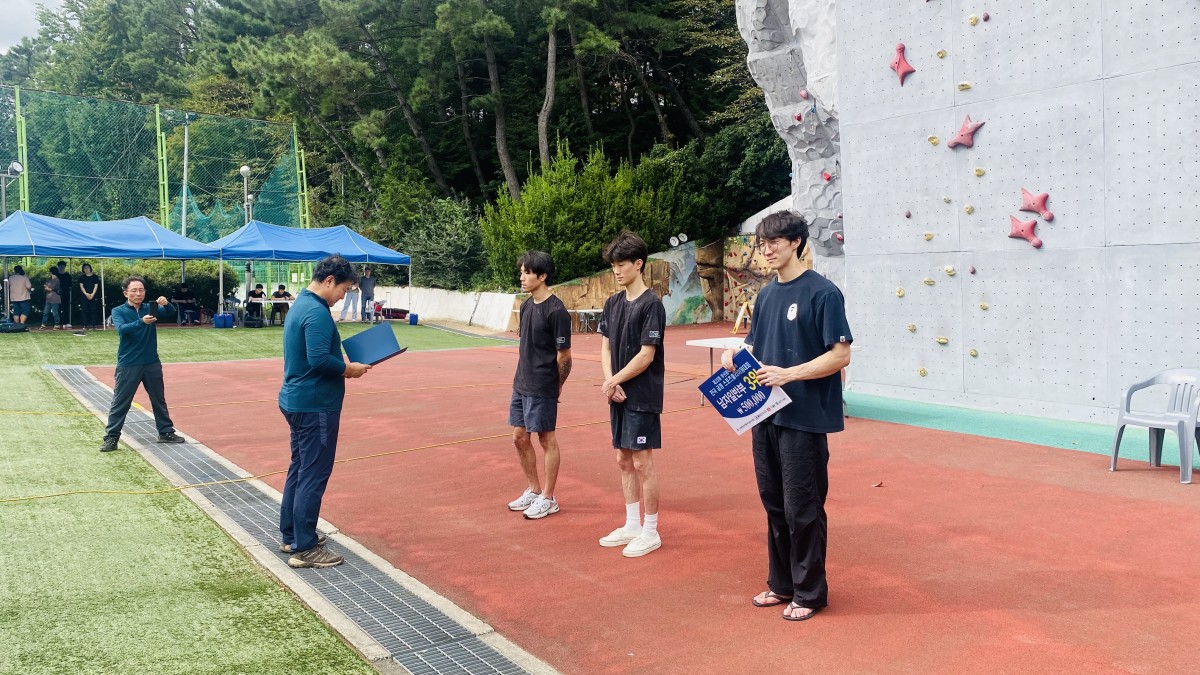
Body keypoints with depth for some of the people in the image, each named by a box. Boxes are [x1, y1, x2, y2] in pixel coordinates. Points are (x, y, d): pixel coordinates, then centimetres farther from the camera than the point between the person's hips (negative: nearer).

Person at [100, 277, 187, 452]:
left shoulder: (150, 308, 4)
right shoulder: (118, 311, -4)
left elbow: (170, 312, -12)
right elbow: (122, 329, -22)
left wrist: (166, 303, -35)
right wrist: (141, 322, -39)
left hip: (152, 363, 3)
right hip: (128, 365, -3)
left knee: (159, 400, 13)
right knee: (120, 403, 0)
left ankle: (166, 432, 25)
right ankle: (111, 438, 6)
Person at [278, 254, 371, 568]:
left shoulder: (301, 304, 13)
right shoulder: (317, 312, -19)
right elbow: (319, 360, -28)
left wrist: (342, 366, 8)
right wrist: (349, 369, -13)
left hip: (296, 400, 11)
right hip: (315, 406, -11)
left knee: (299, 469, 18)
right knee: (314, 475, -4)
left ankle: (291, 536, 27)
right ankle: (305, 548, 3)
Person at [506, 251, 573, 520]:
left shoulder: (556, 311, -17)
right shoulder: (526, 306, 9)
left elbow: (564, 356, -13)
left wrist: (556, 387, -2)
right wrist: (523, 377, 10)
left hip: (542, 389, -8)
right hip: (521, 384, 8)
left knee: (547, 440, 4)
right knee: (520, 438, 14)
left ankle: (548, 498, 17)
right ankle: (534, 490, 30)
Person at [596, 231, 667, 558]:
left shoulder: (651, 304, -13)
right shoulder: (613, 303, 9)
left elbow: (646, 355, -17)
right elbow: (605, 347, 9)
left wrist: (613, 382, -10)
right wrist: (611, 383, -7)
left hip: (642, 397, -7)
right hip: (618, 395, 8)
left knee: (642, 463, -1)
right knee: (624, 461, 14)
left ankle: (651, 532, 11)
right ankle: (631, 526, 26)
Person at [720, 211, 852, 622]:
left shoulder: (822, 293, -11)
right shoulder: (766, 295, 12)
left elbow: (840, 355, -15)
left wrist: (787, 374, -23)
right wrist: (737, 357, -3)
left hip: (804, 419, -7)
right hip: (766, 415, 7)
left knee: (803, 510, 2)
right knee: (774, 504, 15)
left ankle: (810, 592, 17)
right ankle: (782, 583, 30)